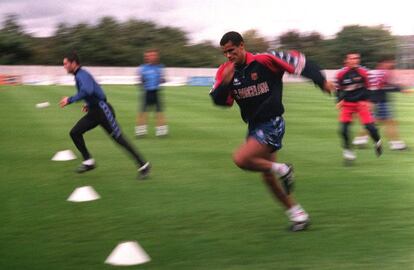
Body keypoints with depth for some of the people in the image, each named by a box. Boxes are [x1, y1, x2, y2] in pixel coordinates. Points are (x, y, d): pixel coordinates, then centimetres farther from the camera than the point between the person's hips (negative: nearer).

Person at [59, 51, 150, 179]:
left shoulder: (82, 75, -16)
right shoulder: (79, 75, 15)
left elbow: (87, 91, -37)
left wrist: (70, 100, -31)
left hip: (103, 110, -10)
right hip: (94, 111, 10)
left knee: (119, 138, -7)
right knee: (75, 133, 4)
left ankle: (143, 165, -2)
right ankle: (88, 162, 11)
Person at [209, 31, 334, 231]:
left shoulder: (264, 61, -16)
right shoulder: (225, 71, -1)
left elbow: (298, 61, -11)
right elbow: (218, 100, -6)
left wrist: (321, 81, -12)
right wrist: (225, 83, -25)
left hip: (272, 123, -7)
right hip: (254, 126, 7)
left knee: (241, 159, -25)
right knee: (268, 179, 11)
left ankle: (281, 169, -3)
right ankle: (297, 213, 25)